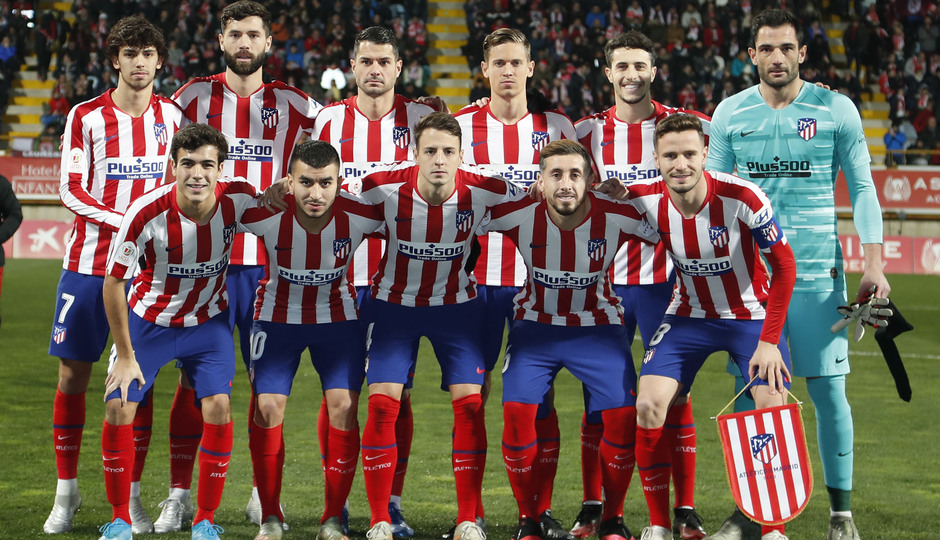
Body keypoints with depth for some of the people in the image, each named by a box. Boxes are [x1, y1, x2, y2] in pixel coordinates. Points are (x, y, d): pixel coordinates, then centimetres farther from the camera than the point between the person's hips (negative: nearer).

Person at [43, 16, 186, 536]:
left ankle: (131, 494, 9)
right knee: (73, 373, 0)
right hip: (87, 262, -1)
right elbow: (71, 189, -4)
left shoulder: (172, 116, 5)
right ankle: (66, 491, 12)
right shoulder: (86, 116, -1)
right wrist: (125, 221, -17)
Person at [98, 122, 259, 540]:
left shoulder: (239, 198, -22)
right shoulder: (146, 213, -28)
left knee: (218, 407, -15)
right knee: (118, 409, -10)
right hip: (149, 320, -1)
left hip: (208, 321, 1)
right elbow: (113, 283, -17)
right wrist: (125, 356, -13)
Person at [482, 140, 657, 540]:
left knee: (623, 414, -16)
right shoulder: (518, 215, -20)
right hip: (535, 325, 0)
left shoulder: (617, 217, -21)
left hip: (598, 327, 0)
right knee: (518, 410, -19)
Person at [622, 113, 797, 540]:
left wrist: (769, 341, -20)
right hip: (690, 315, 2)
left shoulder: (742, 197, -25)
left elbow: (784, 266, -17)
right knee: (649, 404, -14)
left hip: (752, 315, -2)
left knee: (773, 407, -18)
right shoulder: (645, 200, -16)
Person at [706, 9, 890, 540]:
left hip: (817, 270, -2)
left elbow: (863, 189, 4)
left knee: (829, 389, -2)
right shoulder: (731, 113, 6)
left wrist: (875, 265, -4)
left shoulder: (836, 110, 1)